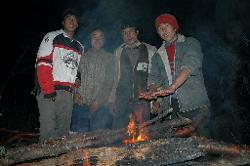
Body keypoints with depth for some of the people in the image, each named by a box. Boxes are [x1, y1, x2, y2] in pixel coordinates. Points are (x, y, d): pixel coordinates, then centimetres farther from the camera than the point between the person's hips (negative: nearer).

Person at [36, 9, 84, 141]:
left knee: (63, 131, 5)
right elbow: (42, 64, -6)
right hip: (50, 92, -5)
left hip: (68, 93, 5)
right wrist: (48, 89, -15)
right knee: (48, 129, -9)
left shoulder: (79, 47, 21)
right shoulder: (52, 37, 5)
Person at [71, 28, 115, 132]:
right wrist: (75, 93, -4)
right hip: (81, 104, 2)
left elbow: (110, 82, 2)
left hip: (101, 106, -1)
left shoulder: (109, 58, 10)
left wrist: (99, 100, -9)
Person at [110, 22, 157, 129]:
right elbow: (116, 77, 14)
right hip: (122, 102, 2)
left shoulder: (151, 51, 5)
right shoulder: (119, 52, 13)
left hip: (144, 103, -2)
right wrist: (112, 100, 9)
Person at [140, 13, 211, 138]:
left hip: (194, 104, -3)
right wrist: (154, 92, -13)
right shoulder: (158, 55, 21)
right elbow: (154, 78, 11)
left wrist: (172, 87, -26)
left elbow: (190, 66, -12)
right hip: (169, 105, 4)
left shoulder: (191, 43, 6)